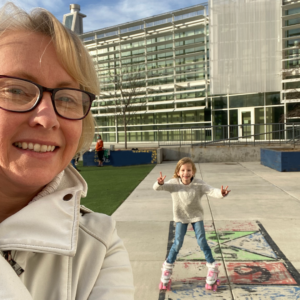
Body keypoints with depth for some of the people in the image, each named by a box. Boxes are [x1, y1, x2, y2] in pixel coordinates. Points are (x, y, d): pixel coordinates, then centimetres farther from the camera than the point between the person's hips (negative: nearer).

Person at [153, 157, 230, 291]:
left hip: (196, 215, 0)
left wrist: (221, 193, -54)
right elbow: (157, 188, -26)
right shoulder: (173, 183, -19)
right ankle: (167, 268, 19)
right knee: (177, 243, -3)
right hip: (181, 217, 0)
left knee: (202, 242, -2)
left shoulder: (198, 184, -20)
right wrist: (160, 183, -51)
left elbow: (211, 191, -31)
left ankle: (212, 267, 19)